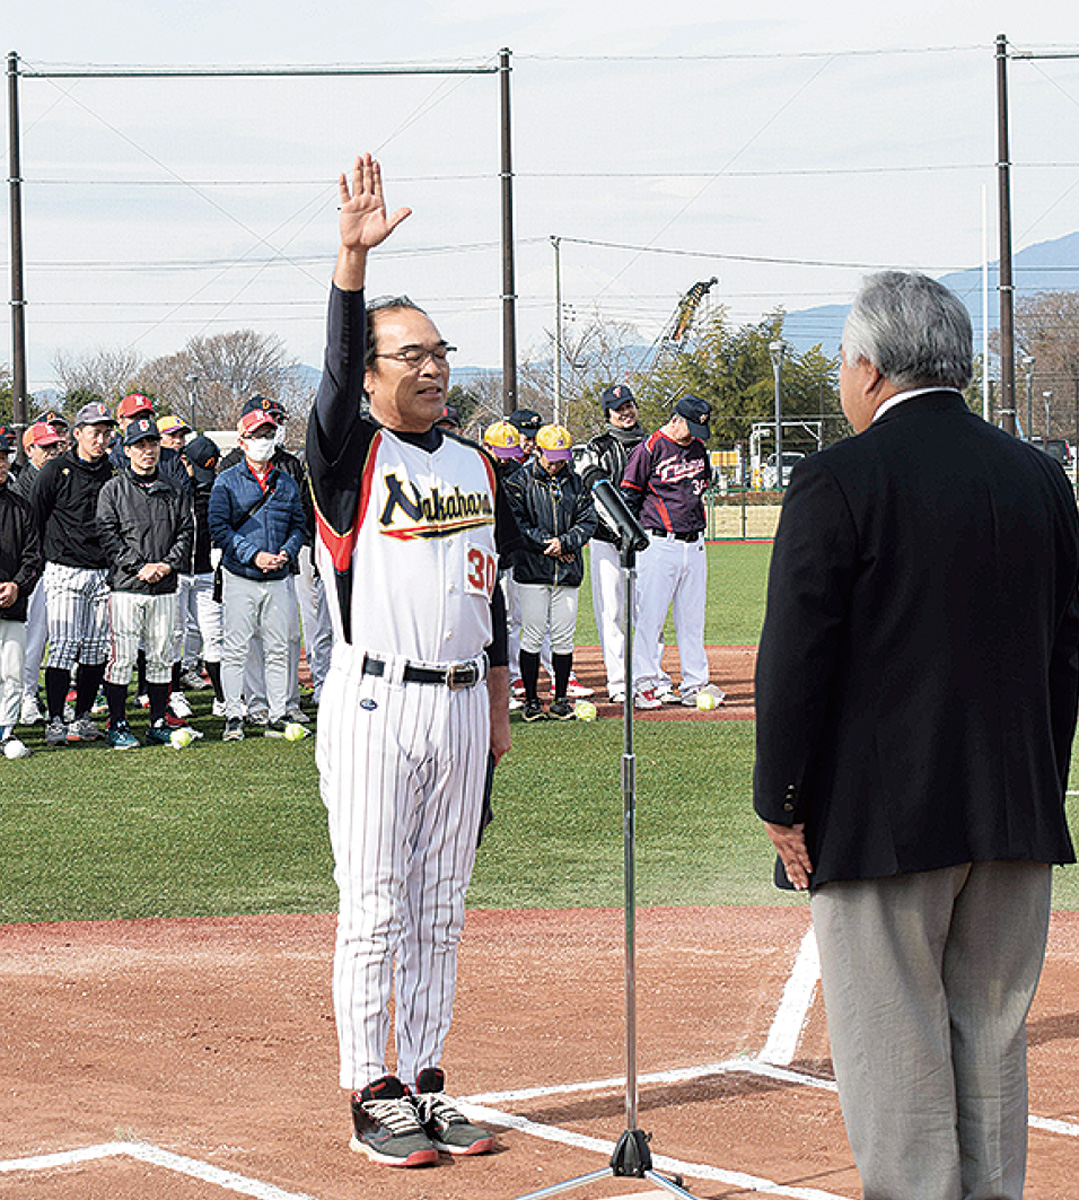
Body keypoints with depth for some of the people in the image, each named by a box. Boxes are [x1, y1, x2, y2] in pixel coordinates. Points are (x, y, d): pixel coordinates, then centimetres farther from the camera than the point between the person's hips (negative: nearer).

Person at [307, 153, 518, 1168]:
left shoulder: (476, 466, 14)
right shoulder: (351, 456, -4)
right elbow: (336, 376, -24)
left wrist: (498, 707, 15)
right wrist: (353, 256, -37)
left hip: (461, 704, 6)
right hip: (375, 704, -6)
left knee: (440, 911, 11)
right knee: (374, 908, -2)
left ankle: (425, 1084, 19)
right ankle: (370, 1097, 6)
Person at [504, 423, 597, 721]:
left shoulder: (576, 482, 9)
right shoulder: (521, 481, 0)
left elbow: (588, 521, 6)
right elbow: (515, 523, -6)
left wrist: (564, 543, -10)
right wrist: (547, 544, -11)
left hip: (567, 572, 3)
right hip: (532, 570, -3)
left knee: (563, 637, 3)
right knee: (533, 635, -3)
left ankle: (561, 699, 12)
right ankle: (531, 700, 6)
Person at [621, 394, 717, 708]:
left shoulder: (698, 448, 14)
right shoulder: (650, 449, -6)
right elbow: (629, 494, -4)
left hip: (694, 545, 6)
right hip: (659, 544, -6)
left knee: (692, 618, 8)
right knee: (650, 615, -6)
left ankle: (694, 685, 13)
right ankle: (643, 684, 0)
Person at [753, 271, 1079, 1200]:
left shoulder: (840, 479, -10)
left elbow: (796, 654, -11)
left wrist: (781, 803, -3)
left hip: (881, 816, -6)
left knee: (896, 1057, 0)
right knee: (994, 1043, 14)